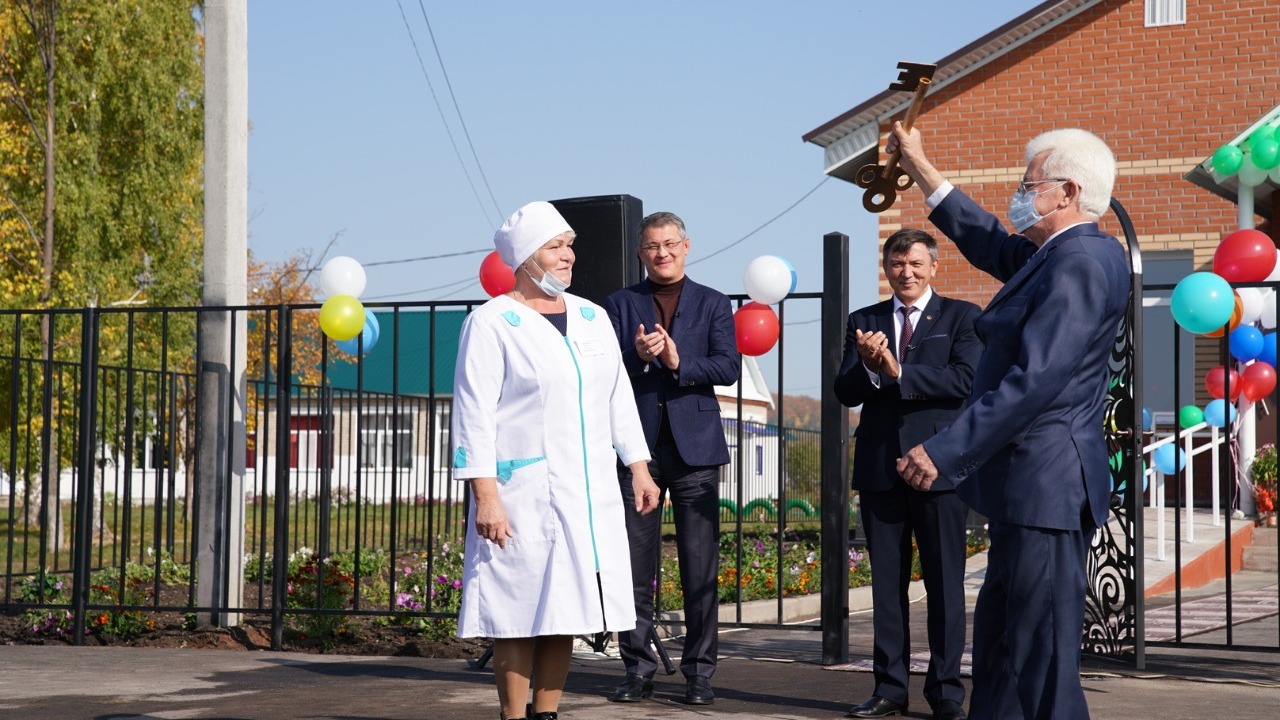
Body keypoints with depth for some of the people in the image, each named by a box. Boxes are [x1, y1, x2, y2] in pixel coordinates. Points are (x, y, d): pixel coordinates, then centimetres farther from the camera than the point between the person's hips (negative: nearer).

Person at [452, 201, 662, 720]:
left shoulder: (592, 317, 12)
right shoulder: (492, 323, -6)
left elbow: (618, 398, 16)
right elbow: (474, 413, -10)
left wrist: (638, 467, 9)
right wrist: (485, 495, -17)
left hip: (589, 492, 6)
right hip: (523, 493, -5)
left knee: (563, 605, 8)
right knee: (521, 610, -2)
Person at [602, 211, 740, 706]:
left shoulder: (712, 304, 10)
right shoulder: (621, 304, 11)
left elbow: (729, 367, -2)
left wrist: (680, 362, -17)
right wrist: (638, 357, -18)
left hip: (693, 446, -1)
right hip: (637, 445, 1)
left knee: (700, 566, -1)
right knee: (635, 563, 2)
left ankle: (699, 670, 5)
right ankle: (638, 669, 11)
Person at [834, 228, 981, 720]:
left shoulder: (961, 317, 4)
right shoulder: (864, 323, 13)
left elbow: (965, 380, -11)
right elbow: (845, 393, 4)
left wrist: (897, 371, -15)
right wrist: (868, 367, -17)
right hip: (879, 468, 3)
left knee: (945, 583, 0)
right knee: (887, 583, 7)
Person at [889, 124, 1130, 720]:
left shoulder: (1080, 264, -17)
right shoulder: (1053, 256, 14)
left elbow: (1034, 381, -25)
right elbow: (989, 243, 31)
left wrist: (945, 453, -24)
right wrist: (920, 168, 34)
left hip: (1047, 485, -11)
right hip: (1027, 489, 11)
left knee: (1040, 661, -6)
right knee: (1000, 644, 17)